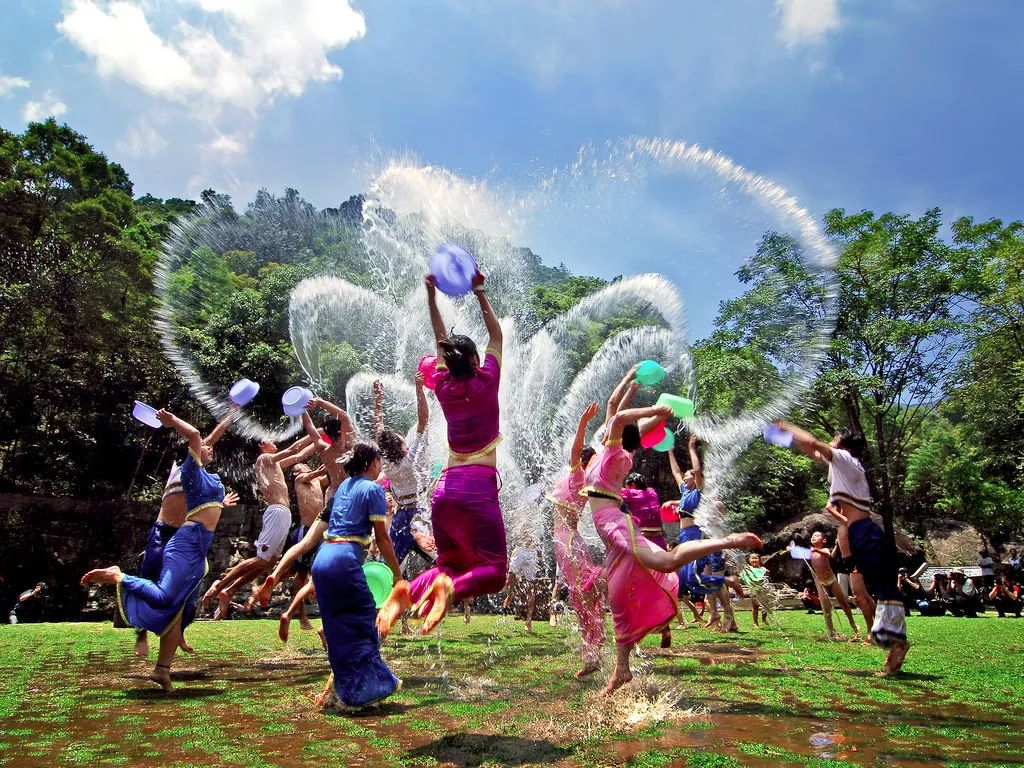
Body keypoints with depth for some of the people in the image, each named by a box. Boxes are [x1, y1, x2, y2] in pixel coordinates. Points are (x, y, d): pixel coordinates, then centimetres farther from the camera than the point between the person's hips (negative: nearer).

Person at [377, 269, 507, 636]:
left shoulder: (443, 386, 8)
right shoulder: (486, 383, -1)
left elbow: (441, 341, 20)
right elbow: (496, 335, 11)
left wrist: (431, 296, 24)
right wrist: (479, 293, 13)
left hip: (444, 490, 5)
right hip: (479, 489, -4)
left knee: (450, 564, 17)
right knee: (494, 571, 2)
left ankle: (409, 590, -13)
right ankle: (452, 587, -28)